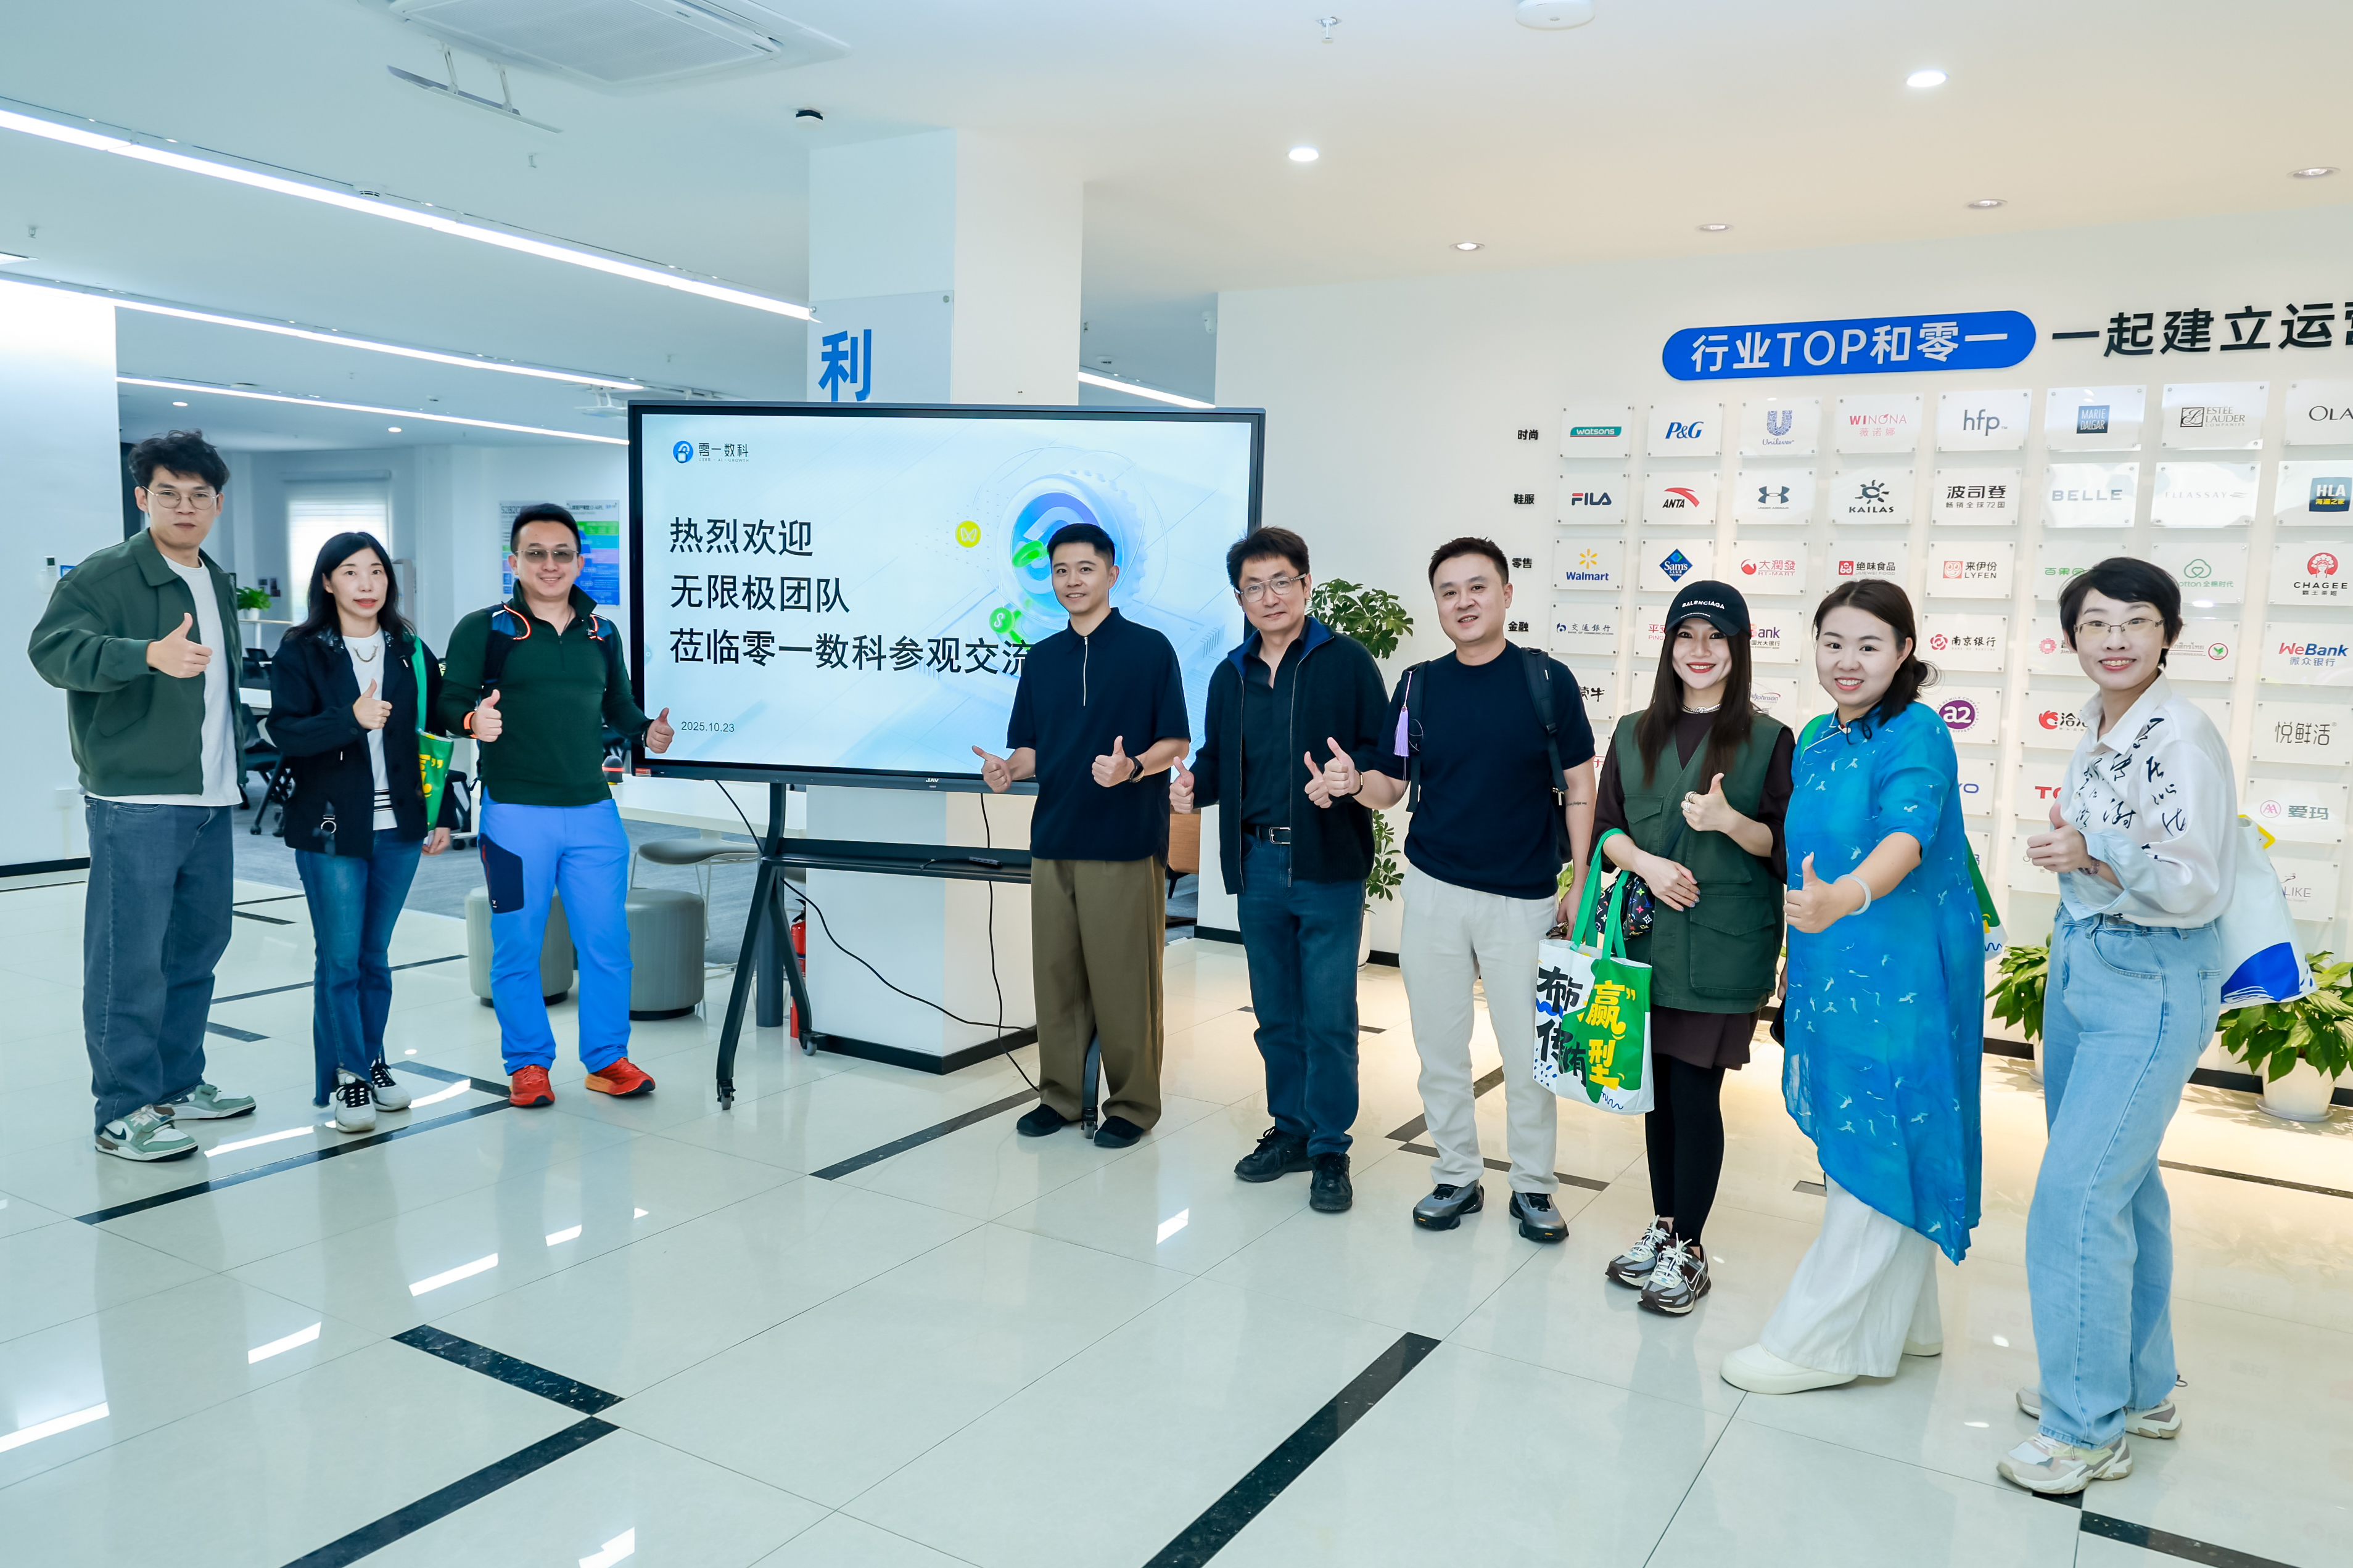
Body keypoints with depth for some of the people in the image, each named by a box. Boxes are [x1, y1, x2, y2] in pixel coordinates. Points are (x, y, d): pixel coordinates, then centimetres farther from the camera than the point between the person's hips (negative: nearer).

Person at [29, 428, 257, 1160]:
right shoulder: (104, 575, -6)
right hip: (135, 803, -8)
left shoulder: (220, 586, 17)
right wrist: (151, 653, -38)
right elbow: (54, 648, -22)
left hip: (209, 803, 8)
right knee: (130, 960, -6)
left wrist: (239, 767, 24)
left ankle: (178, 1085, 26)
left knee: (197, 949, 14)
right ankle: (125, 1112, 1)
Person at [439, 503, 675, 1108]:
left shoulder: (603, 634, 13)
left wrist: (647, 729, -2)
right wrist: (473, 719, -25)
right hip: (515, 812, -3)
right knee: (517, 946, 5)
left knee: (606, 941, 6)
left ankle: (607, 1058, 19)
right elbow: (450, 702, -3)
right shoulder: (484, 629, 0)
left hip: (594, 812, 3)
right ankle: (527, 1063, 19)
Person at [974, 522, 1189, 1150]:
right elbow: (1031, 749, 17)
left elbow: (1175, 743, -3)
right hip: (1053, 839, 5)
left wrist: (1132, 767, -22)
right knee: (1055, 973, 9)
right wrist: (1007, 768, -5)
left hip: (1125, 842, -5)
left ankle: (1132, 1102, 13)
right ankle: (1060, 1093, 23)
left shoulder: (1150, 649, -1)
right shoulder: (1042, 658, 15)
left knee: (1123, 979, 0)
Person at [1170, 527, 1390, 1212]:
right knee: (1275, 1013, 14)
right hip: (1257, 867, 5)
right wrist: (1194, 786, -1)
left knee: (1328, 1016, -1)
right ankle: (1291, 1129, 29)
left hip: (1329, 867, -5)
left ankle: (1331, 1148, 13)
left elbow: (1385, 752, -4)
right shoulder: (1230, 676, 14)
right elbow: (1217, 758, 20)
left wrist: (1354, 777, -25)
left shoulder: (1346, 662, -3)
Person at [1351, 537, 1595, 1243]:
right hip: (1435, 890, 2)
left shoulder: (1548, 679, -3)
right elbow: (1390, 787, 5)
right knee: (1440, 1046, 10)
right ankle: (1457, 1176, 27)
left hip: (1524, 896, -2)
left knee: (1530, 1052, 5)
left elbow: (1579, 790, 0)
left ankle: (1533, 1187, 23)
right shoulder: (1419, 686, 3)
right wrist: (1354, 781, -17)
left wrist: (1581, 882, -5)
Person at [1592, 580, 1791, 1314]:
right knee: (1658, 1086, 11)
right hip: (1646, 937, 4)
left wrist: (1730, 821, -20)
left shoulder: (1767, 739, -1)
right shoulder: (1634, 734, 10)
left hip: (1721, 946, -4)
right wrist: (1648, 863, -11)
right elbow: (1607, 829, 8)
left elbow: (1781, 845, -1)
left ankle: (1688, 1250, 13)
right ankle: (1662, 1225, 27)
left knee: (1694, 1089, -2)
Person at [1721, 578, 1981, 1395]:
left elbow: (1907, 834, -33)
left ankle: (1817, 1341, 11)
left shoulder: (1916, 734, -15)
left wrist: (1843, 898, -49)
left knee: (1875, 1145, 0)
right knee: (1866, 1145, 18)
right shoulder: (1816, 738, 9)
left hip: (1897, 972, -8)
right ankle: (1902, 1319, 35)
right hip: (1830, 967, 9)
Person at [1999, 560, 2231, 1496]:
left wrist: (2097, 854, -34)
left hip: (2152, 980, -9)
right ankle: (2140, 1385, 33)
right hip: (2080, 959, 9)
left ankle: (2089, 1428, 4)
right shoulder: (2095, 729, 8)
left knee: (2079, 1192, -9)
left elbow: (2199, 890, -21)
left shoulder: (2182, 739, -18)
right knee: (2117, 1180, 17)